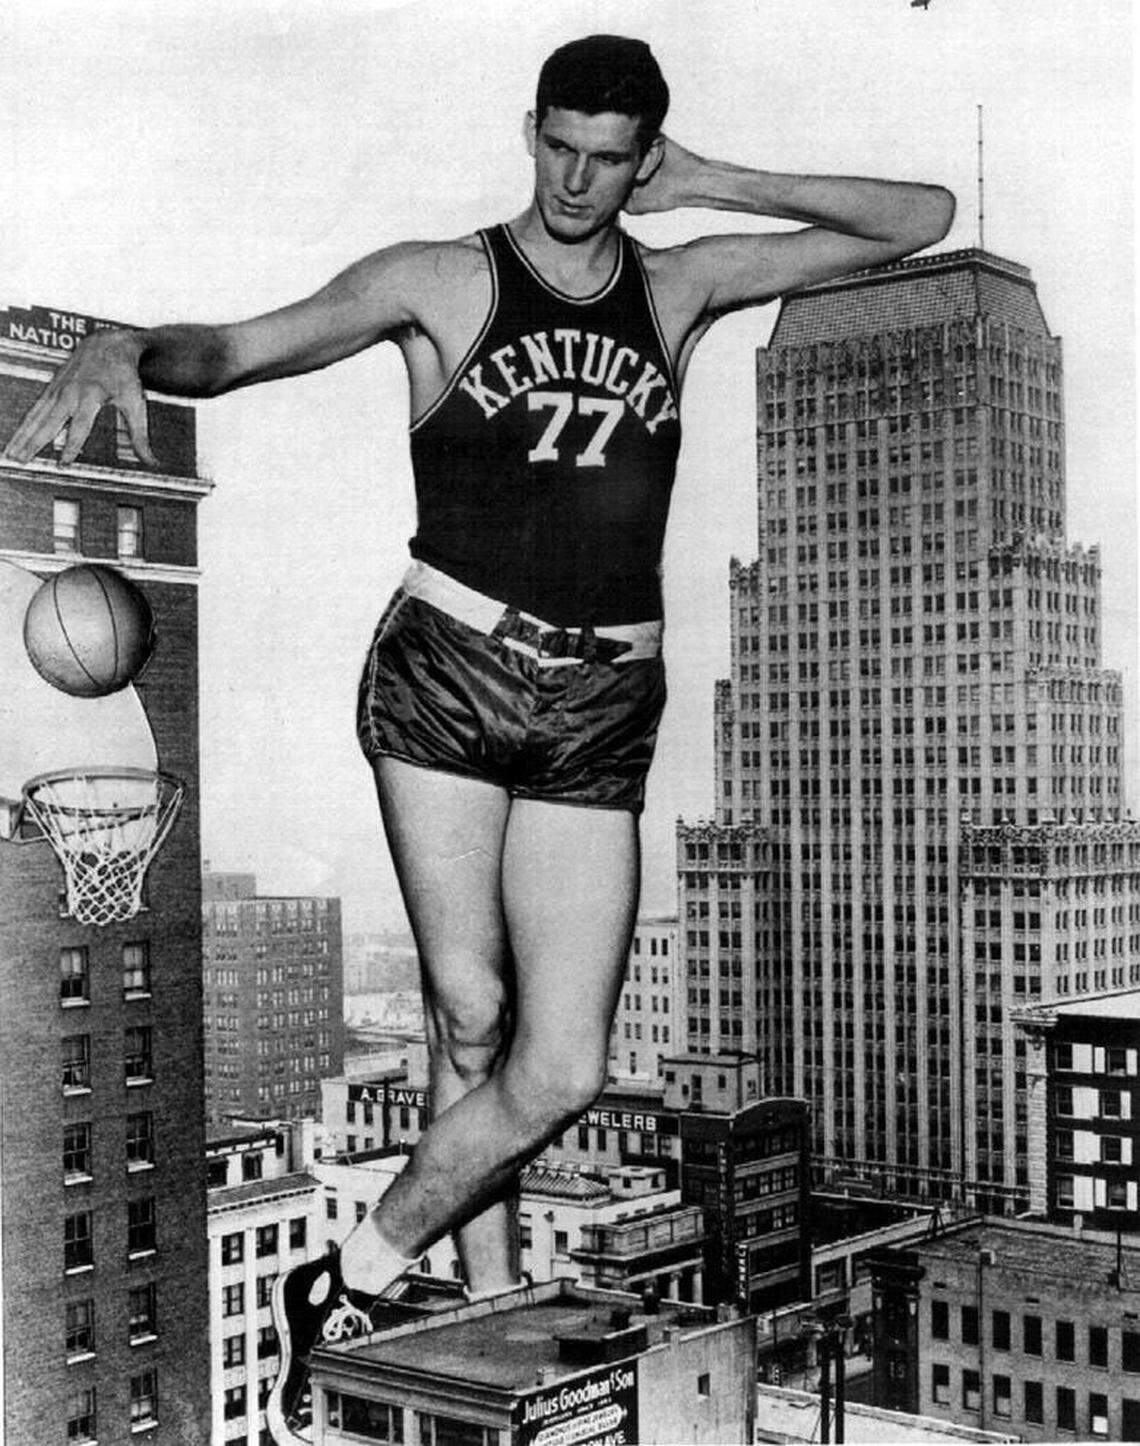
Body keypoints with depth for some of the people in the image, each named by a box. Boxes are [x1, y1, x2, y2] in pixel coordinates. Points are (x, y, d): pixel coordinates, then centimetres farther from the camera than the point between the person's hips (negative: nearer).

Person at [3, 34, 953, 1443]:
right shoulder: (443, 281, 4)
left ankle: (343, 1289, 13)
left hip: (602, 715, 3)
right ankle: (492, 1311, 16)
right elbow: (236, 349, -4)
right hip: (445, 676, -2)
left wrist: (713, 187, 8)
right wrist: (122, 348, -26)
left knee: (563, 1066, -5)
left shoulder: (680, 286, 13)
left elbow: (922, 217, 17)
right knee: (469, 1017, -5)